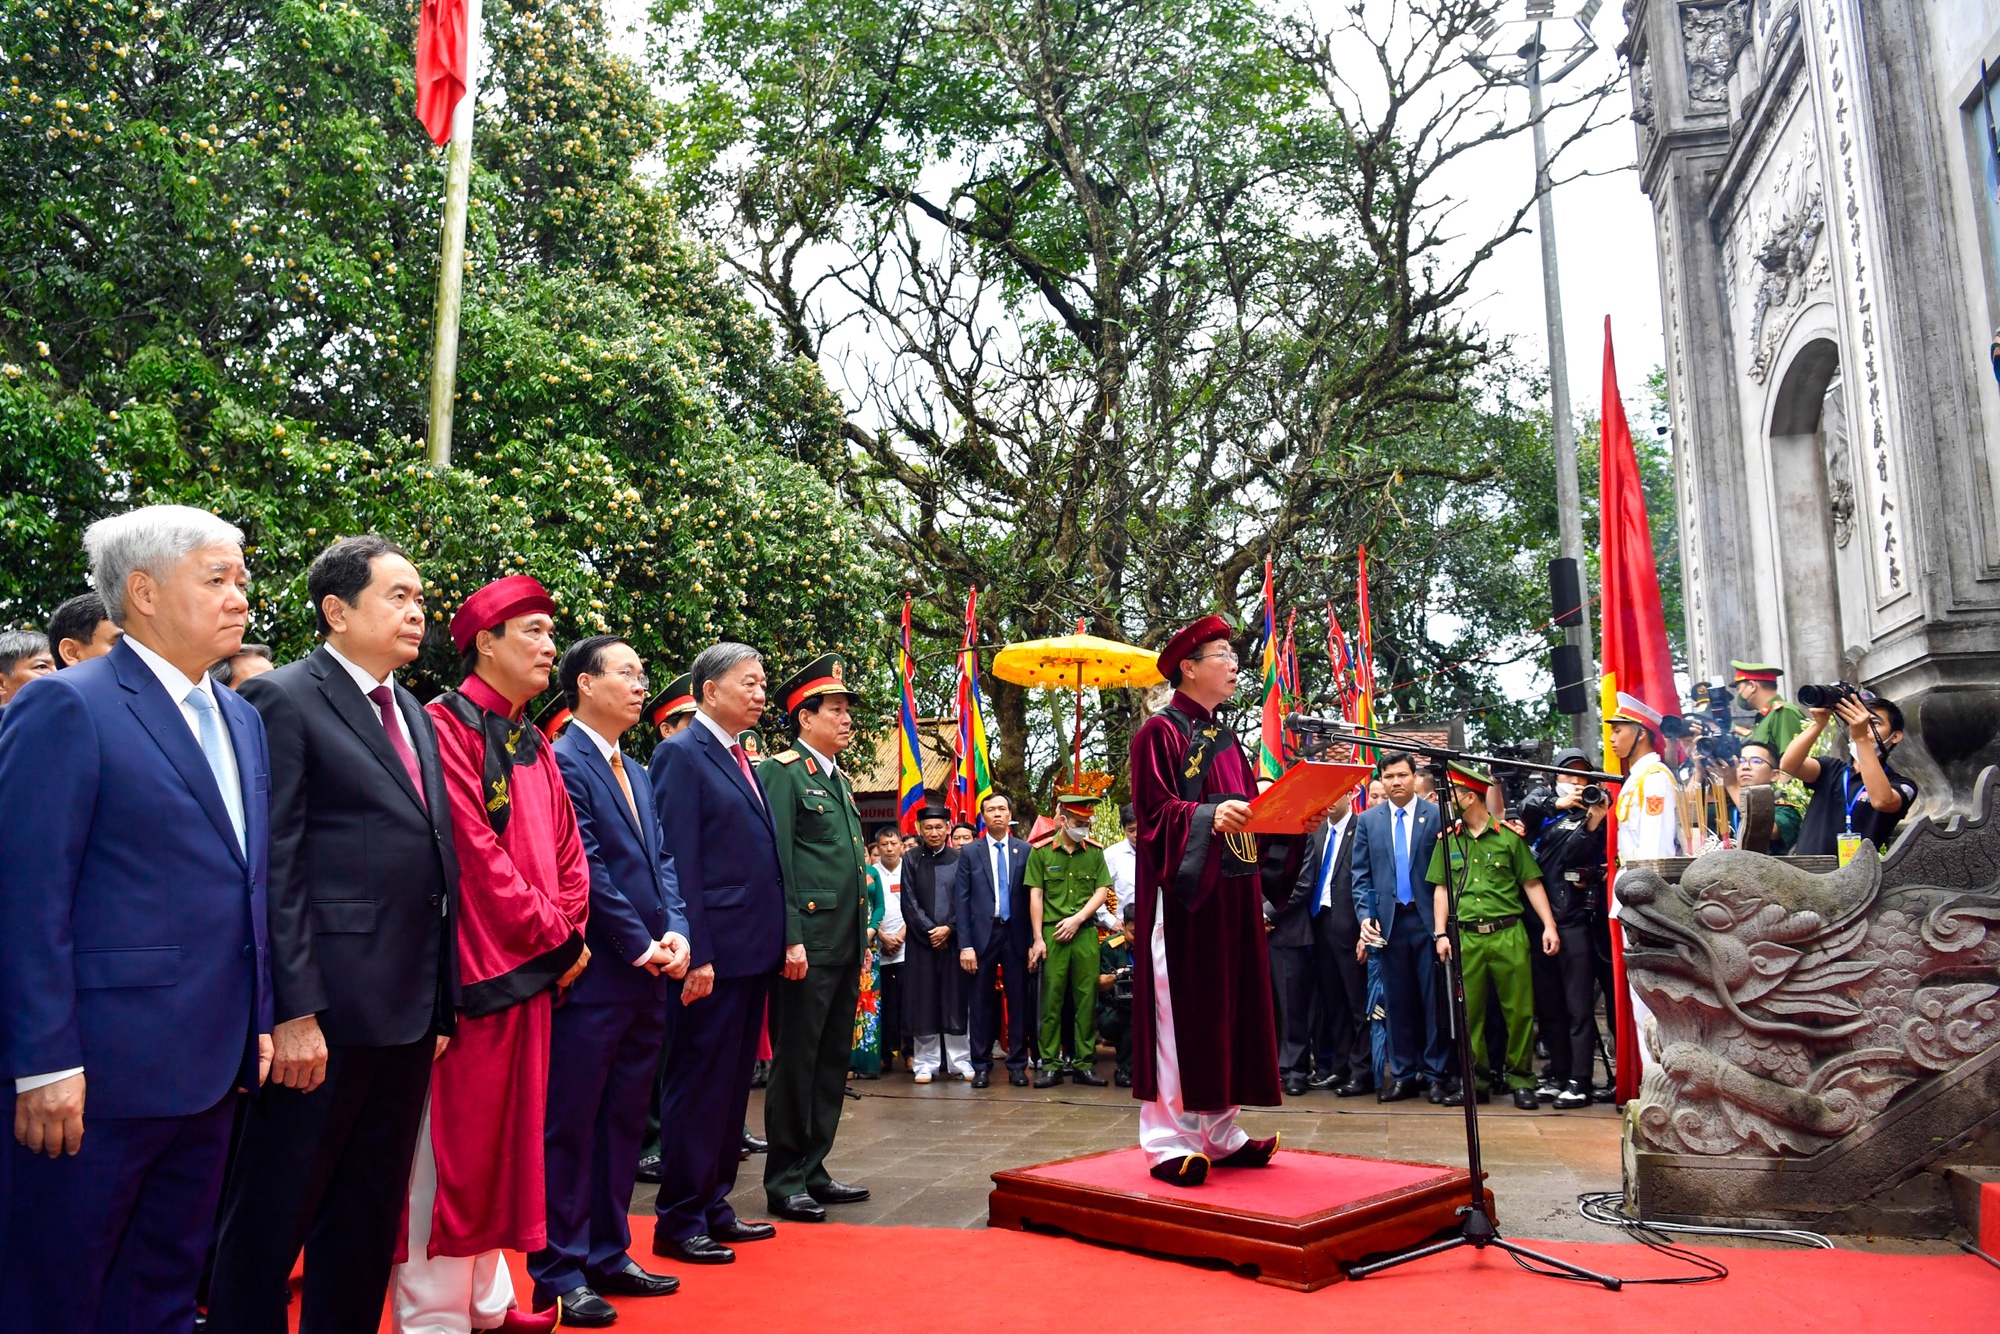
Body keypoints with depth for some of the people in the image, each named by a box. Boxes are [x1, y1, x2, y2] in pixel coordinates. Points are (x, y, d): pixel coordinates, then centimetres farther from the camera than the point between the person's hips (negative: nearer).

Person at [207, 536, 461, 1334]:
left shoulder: (415, 716, 15)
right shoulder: (285, 700, -7)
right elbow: (274, 868, -14)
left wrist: (443, 1002, 12)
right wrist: (292, 1012, -18)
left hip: (410, 1012, 8)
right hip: (324, 1010, -7)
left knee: (370, 1216, 17)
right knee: (272, 1216, 6)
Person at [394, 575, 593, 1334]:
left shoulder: (533, 745, 15)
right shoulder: (448, 725, -10)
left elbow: (567, 851, 14)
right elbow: (472, 850, -17)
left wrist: (568, 930, -1)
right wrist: (552, 932, -13)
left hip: (533, 969, 8)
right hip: (472, 969, -8)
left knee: (506, 1140, 15)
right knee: (454, 1144, 0)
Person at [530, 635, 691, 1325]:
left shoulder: (637, 773, 17)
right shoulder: (562, 763, -10)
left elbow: (661, 861, 13)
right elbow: (587, 869, -16)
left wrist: (675, 931, -3)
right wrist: (642, 946, -13)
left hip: (645, 979, 8)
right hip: (593, 976, -8)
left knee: (623, 1124, 15)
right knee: (570, 1126, 2)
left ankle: (608, 1255, 26)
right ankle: (559, 1273, 13)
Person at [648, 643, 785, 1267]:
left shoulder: (742, 760, 16)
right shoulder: (681, 754, -10)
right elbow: (679, 862, -16)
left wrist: (779, 939, 13)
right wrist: (696, 953, -19)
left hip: (754, 951, 9)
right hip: (715, 950, -9)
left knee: (733, 1084, 16)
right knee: (699, 1086, 1)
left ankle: (714, 1207, 27)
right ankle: (679, 1222, 13)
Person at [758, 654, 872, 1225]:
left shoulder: (840, 781, 19)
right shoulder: (782, 771, -8)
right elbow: (776, 861, -15)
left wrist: (862, 939, 19)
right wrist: (791, 939, -20)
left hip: (846, 946, 9)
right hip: (808, 943, -9)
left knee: (833, 1061, 13)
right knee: (796, 1060, -1)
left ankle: (812, 1171, 24)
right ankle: (784, 1182, 9)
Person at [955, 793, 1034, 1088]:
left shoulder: (1025, 851, 6)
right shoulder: (970, 853, 5)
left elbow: (1032, 896, 4)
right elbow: (962, 900, 2)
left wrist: (1034, 939, -1)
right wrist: (965, 944, -5)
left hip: (1016, 934, 1)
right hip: (983, 934, 0)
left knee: (1018, 1000, 4)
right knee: (982, 1002, 3)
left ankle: (1017, 1064, 13)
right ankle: (981, 1065, 12)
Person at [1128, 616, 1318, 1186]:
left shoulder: (1228, 742, 20)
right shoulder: (1160, 731, -5)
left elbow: (1251, 815, 20)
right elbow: (1154, 810, -14)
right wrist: (1210, 815, -28)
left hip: (1232, 893, 8)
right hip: (1182, 891, -8)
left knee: (1228, 1005, 9)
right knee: (1179, 1007, -7)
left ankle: (1218, 1131, 17)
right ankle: (1167, 1139, -2)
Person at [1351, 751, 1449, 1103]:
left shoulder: (1437, 815, 1)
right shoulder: (1368, 820, 9)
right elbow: (1361, 874, 8)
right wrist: (1365, 916, -2)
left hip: (1429, 918, -2)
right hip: (1389, 921, 2)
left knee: (1434, 998, 1)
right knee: (1397, 1001, 7)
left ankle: (1436, 1073, 11)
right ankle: (1402, 1074, 14)